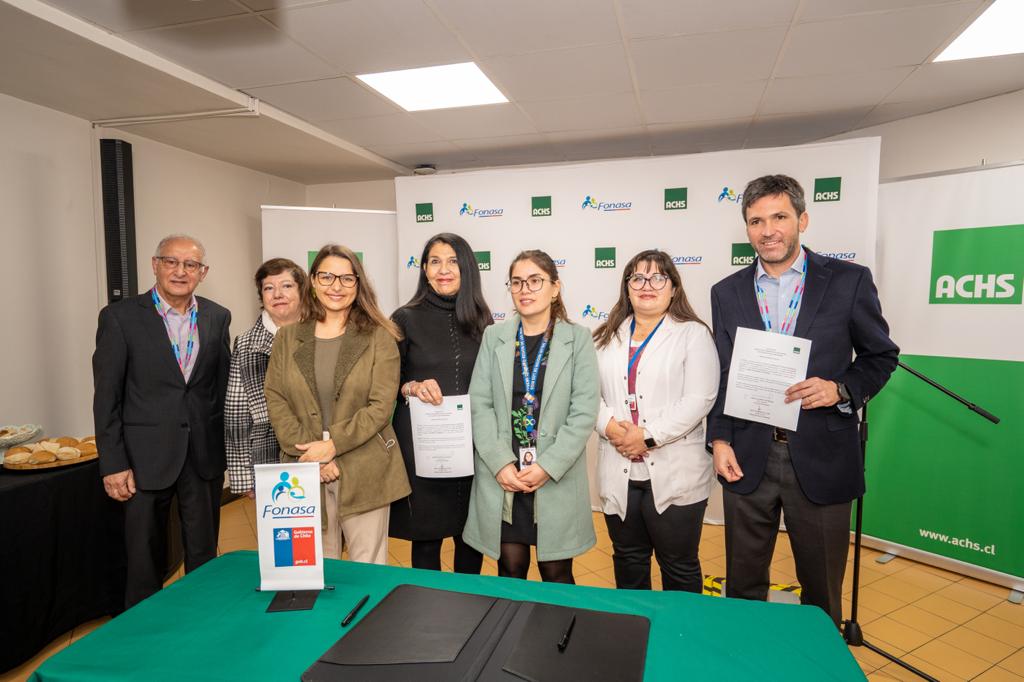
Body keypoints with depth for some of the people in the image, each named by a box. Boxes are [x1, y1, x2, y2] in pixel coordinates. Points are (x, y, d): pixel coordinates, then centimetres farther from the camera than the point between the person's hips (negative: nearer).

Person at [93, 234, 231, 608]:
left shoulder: (218, 317, 3)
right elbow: (107, 397, -6)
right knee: (145, 560, 12)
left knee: (204, 555, 15)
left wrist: (229, 450, 7)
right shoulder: (120, 316, -6)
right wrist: (113, 464, -8)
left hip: (205, 454, 3)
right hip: (147, 456, -2)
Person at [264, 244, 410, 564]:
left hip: (365, 473, -2)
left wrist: (331, 445, -14)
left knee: (367, 571, 8)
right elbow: (275, 401, 2)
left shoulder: (379, 337, -1)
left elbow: (381, 407, -7)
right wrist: (308, 454, -9)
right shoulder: (287, 338, 8)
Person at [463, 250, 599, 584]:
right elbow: (479, 404, 0)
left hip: (557, 478, -1)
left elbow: (584, 410, -6)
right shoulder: (494, 337, 5)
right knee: (510, 570, 12)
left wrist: (548, 466, -13)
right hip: (502, 478, 2)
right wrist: (501, 463, -10)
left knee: (556, 574, 8)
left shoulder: (578, 338, 0)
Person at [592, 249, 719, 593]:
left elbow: (699, 399, -12)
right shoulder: (607, 338, 11)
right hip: (619, 473, 4)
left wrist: (648, 436, -17)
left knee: (679, 568, 11)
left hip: (674, 474, -4)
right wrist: (609, 425, -12)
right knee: (628, 562, 20)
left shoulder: (693, 334, -2)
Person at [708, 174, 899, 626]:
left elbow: (881, 356, 5)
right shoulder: (727, 292, 4)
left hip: (820, 458, -1)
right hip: (748, 458, 2)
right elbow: (721, 375, 7)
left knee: (821, 588, 16)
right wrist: (719, 440, 0)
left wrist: (841, 389, -14)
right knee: (743, 584, 16)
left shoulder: (848, 281, -3)